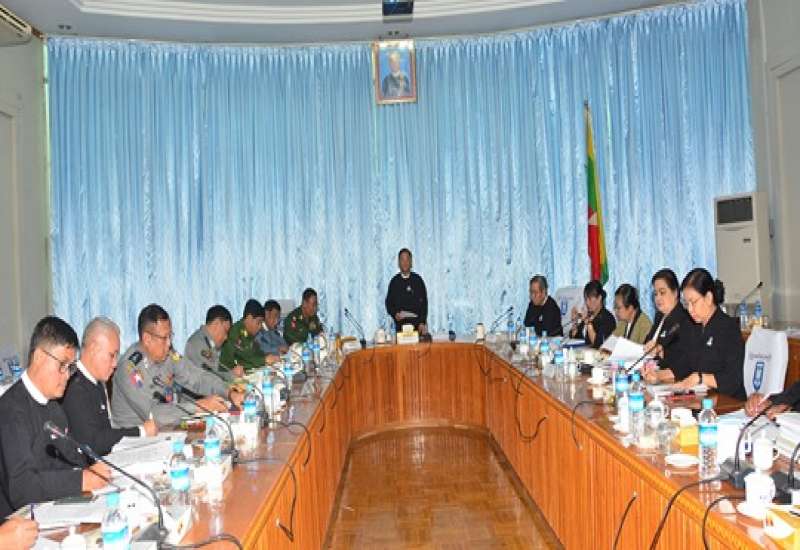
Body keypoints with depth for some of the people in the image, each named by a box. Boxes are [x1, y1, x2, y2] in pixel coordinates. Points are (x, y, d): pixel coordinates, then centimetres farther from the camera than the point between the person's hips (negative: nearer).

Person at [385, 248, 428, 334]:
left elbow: (424, 302, 5)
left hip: (417, 323, 0)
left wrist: (422, 322, -4)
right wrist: (395, 314, -9)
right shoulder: (394, 281, 8)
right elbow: (389, 303, 10)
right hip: (401, 323, 0)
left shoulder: (418, 280, 7)